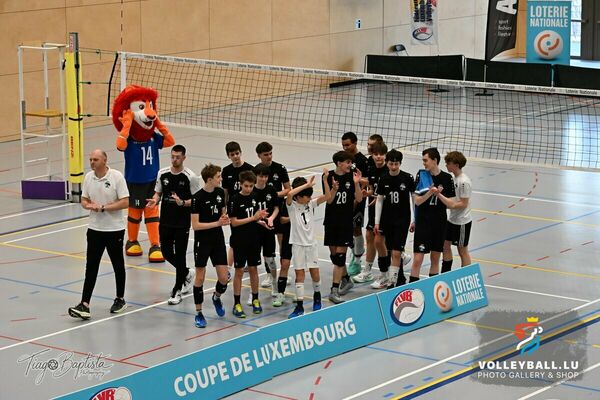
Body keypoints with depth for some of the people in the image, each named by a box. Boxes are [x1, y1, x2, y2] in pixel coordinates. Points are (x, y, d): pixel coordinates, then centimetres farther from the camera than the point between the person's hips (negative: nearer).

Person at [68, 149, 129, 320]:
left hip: (114, 229, -3)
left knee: (118, 265, 12)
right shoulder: (88, 177, 2)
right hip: (94, 229, 4)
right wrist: (89, 205, -13)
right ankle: (84, 305, -7)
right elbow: (84, 200, 10)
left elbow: (125, 202, -15)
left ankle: (120, 299, 28)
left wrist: (103, 207, -20)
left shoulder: (116, 176, -12)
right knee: (91, 267, -2)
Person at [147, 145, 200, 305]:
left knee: (180, 255, 0)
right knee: (167, 253, 10)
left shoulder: (190, 176, -10)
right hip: (165, 221, 4)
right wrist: (155, 200, -9)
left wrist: (182, 203, -24)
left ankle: (177, 291, 10)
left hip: (182, 224, -4)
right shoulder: (162, 174, 2)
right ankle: (187, 273, 38)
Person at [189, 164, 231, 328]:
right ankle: (198, 313, 14)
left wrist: (225, 219, -6)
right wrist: (217, 223, -20)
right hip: (202, 242, -5)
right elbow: (195, 225, -18)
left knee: (223, 278, 1)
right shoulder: (198, 197, -17)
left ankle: (216, 297, 34)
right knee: (200, 278, 2)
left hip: (218, 240, 5)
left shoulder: (220, 192, 1)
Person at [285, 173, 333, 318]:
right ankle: (299, 306, 1)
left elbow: (327, 197, -8)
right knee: (299, 274, -2)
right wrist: (307, 185, -29)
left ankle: (317, 297, 33)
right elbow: (290, 194, -31)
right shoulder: (292, 205, -9)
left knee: (315, 273, 7)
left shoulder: (311, 204, 2)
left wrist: (325, 180, -18)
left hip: (311, 243, 3)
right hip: (298, 244, -3)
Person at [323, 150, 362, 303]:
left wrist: (356, 183, -20)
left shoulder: (352, 176, -3)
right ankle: (347, 280, 34)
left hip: (346, 221, -2)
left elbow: (359, 199, -6)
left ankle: (334, 291, -10)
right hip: (331, 220, 2)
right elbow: (329, 200, -7)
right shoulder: (329, 177, -3)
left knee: (340, 255, -8)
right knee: (334, 254, 11)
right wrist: (334, 188, -25)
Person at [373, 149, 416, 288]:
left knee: (396, 252, -10)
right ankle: (401, 278, 28)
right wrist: (377, 222, 4)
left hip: (403, 220, -3)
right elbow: (379, 200, 6)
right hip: (387, 220, 3)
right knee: (391, 251, 10)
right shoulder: (383, 179, -1)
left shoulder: (407, 178, -8)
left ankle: (392, 282, -6)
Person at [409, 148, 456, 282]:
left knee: (435, 258, 11)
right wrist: (430, 193, -19)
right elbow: (417, 201, -6)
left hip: (440, 224, 2)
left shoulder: (447, 178, -1)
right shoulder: (421, 175, -3)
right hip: (423, 222, -2)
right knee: (418, 259, -6)